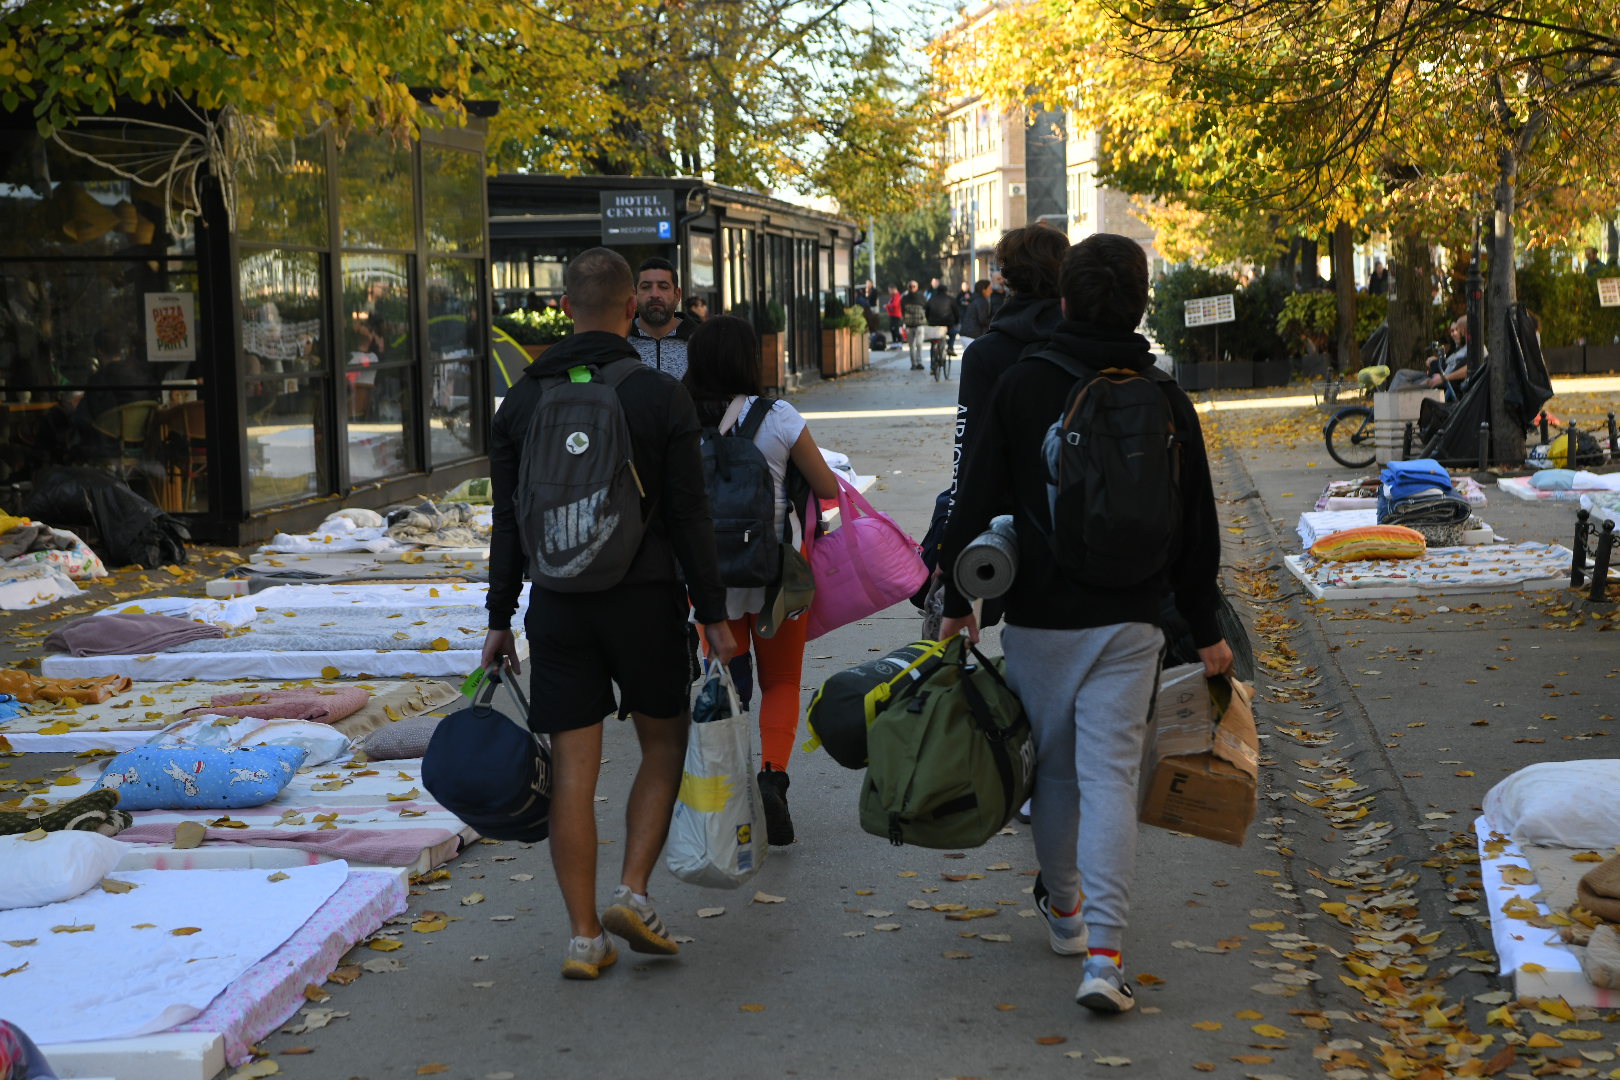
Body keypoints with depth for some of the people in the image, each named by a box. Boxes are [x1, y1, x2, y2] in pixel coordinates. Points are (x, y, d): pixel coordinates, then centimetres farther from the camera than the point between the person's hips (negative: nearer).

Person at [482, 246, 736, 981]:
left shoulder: (522, 401, 4)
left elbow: (508, 525, 6)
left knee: (574, 768, 4)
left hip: (558, 604, 3)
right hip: (646, 597, -2)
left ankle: (584, 936, 6)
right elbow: (689, 517, -6)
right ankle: (633, 892, 3)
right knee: (664, 746, 16)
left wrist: (500, 619, 11)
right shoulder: (661, 396, -5)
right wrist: (713, 615, -1)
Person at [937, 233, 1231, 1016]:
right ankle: (1103, 952, -12)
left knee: (1053, 768, 17)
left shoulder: (1020, 387, -4)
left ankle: (1062, 908, 36)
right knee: (1110, 779, -2)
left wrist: (957, 601, 8)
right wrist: (1205, 630, 15)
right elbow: (1197, 530, 6)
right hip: (1127, 625, 0)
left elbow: (975, 502, -3)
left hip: (1038, 619, 0)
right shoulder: (1166, 402, 1)